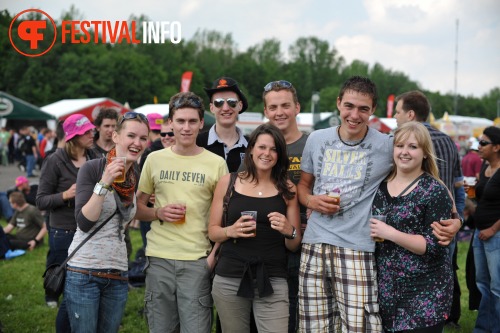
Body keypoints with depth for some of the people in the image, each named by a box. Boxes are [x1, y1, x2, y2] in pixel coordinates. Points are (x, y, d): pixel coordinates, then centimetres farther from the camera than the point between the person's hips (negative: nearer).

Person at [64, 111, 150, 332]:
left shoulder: (137, 178, 7)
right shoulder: (92, 169, -9)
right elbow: (84, 222, -16)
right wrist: (104, 183, -23)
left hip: (118, 274, 5)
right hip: (84, 271, -5)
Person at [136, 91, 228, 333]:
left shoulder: (216, 163, 1)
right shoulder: (154, 159, 6)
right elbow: (137, 207, 13)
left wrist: (214, 254, -7)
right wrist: (159, 213, -7)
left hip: (197, 261, -2)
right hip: (159, 258, 2)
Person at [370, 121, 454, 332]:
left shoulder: (435, 192, -9)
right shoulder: (380, 184, 7)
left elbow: (435, 245, -16)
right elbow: (369, 227, 22)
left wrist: (390, 234, -20)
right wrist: (372, 233, 1)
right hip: (386, 288, 5)